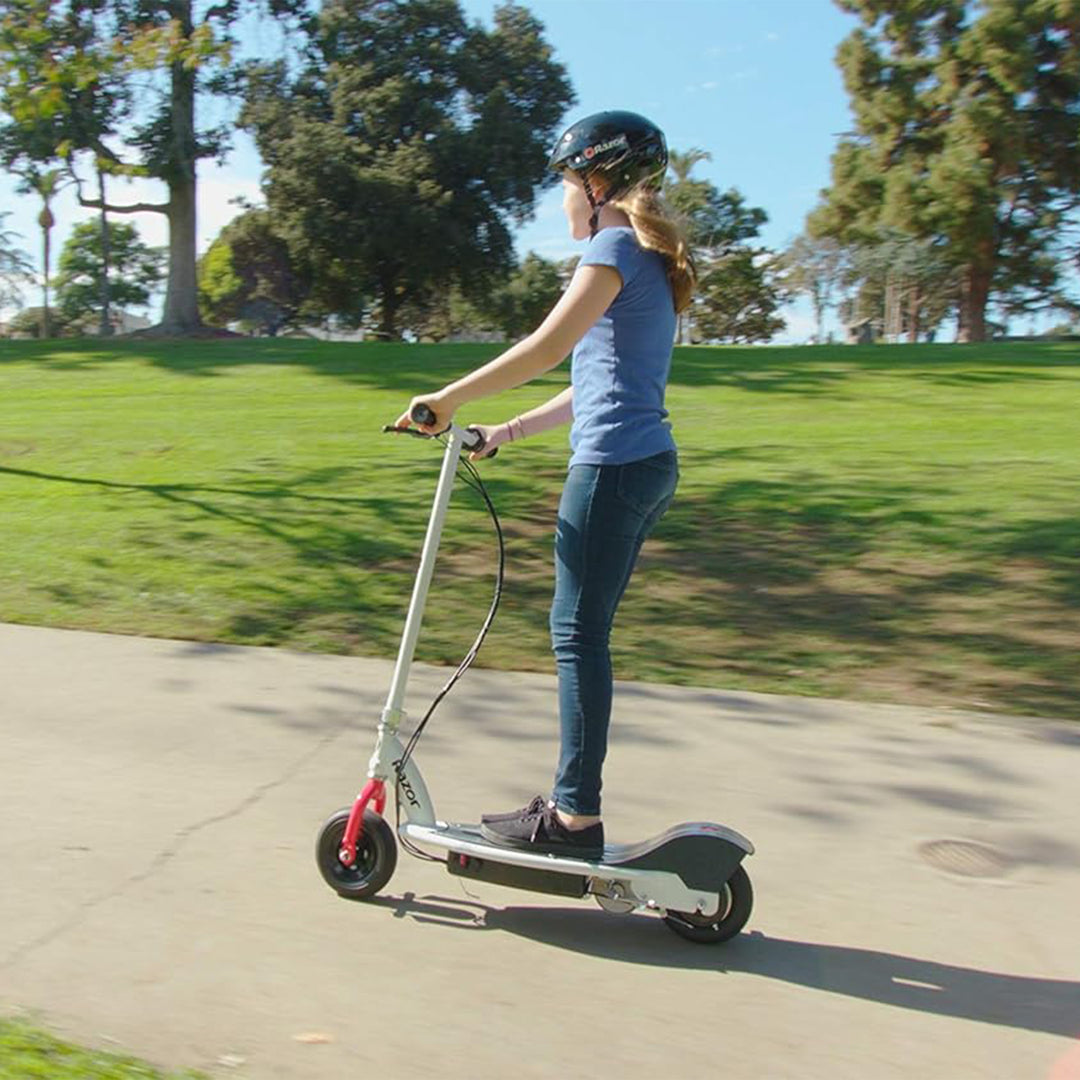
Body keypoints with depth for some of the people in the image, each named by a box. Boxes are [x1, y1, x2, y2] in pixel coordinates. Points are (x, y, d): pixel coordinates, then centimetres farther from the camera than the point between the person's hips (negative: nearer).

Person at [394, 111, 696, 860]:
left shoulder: (617, 246, -5)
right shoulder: (649, 262, 24)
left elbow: (548, 348, -17)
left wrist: (447, 399, -13)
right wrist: (511, 431, 22)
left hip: (615, 464, -10)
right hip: (651, 463, 10)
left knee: (579, 635, -5)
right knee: (584, 634, 13)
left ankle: (577, 818, 2)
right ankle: (572, 801, 21)